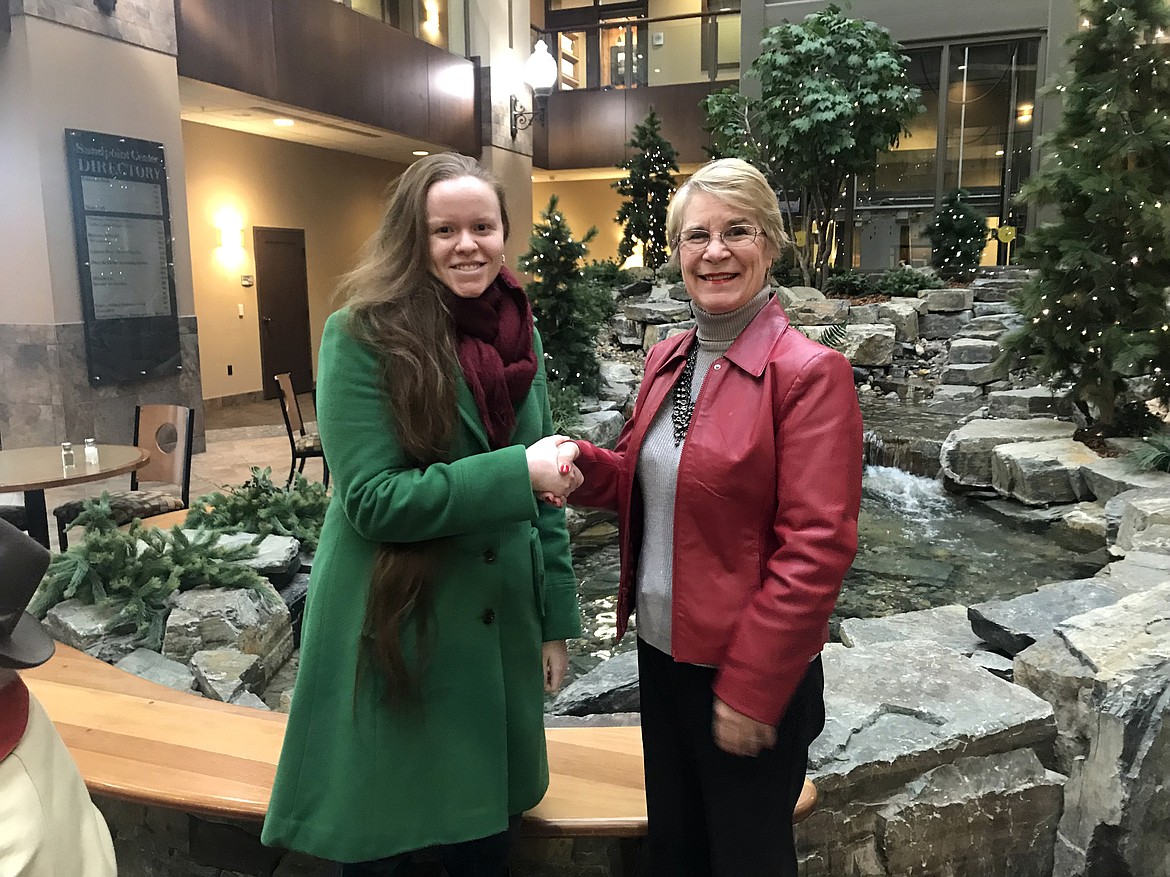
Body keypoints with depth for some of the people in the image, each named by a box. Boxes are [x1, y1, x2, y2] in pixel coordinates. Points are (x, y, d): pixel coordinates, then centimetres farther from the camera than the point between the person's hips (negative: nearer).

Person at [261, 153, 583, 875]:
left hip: (500, 634, 5)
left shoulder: (521, 335, 5)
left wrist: (556, 621, 9)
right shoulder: (364, 336, -12)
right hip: (393, 637, -4)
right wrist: (516, 473, -23)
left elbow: (545, 492, 9)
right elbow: (373, 501, -17)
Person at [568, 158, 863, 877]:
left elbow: (815, 549, -20)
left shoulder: (810, 372, -17)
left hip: (753, 680, -6)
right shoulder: (668, 359, 5)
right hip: (662, 653, 6)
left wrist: (750, 689, -18)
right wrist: (584, 466, -7)